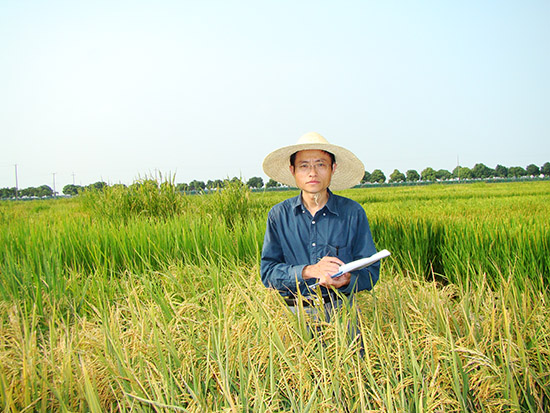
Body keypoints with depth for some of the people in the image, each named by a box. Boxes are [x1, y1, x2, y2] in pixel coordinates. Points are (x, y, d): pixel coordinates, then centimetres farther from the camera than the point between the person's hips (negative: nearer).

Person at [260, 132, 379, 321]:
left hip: (340, 311, 0)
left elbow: (371, 270, 5)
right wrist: (309, 271, -18)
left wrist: (346, 280, -18)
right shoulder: (278, 215, 5)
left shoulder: (353, 213, 3)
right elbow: (268, 271, -1)